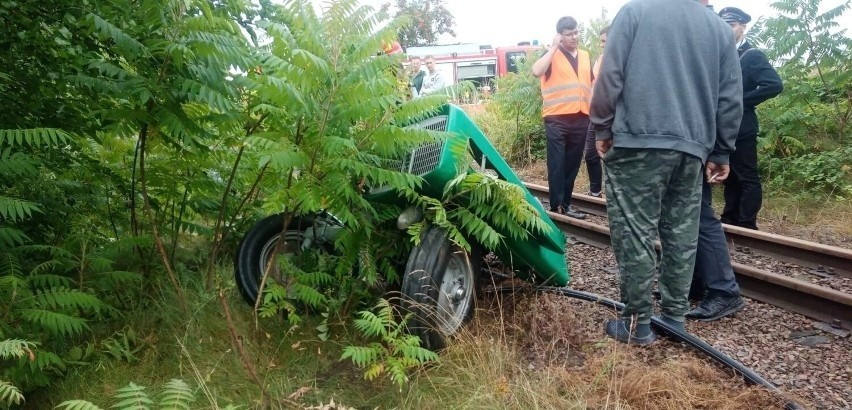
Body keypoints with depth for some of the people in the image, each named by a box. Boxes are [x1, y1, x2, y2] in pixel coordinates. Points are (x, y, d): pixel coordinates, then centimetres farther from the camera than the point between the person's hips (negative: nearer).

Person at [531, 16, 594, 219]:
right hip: (557, 118, -5)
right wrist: (553, 47, -16)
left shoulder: (585, 56, 15)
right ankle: (557, 205, 0)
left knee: (572, 164, 9)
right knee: (557, 164, -3)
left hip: (581, 118, 6)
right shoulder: (553, 55, -1)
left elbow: (591, 84, 23)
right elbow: (537, 71, -21)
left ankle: (566, 203, 17)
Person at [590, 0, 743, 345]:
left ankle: (637, 323, 4)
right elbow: (731, 98, 12)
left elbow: (610, 76, -6)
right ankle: (675, 317, 18)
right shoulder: (720, 28, 14)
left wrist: (602, 128, 4)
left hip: (637, 142, -4)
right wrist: (721, 152, 18)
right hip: (691, 147, 5)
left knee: (634, 234, 0)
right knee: (682, 236, 11)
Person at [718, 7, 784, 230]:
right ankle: (730, 221, 21)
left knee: (747, 178, -2)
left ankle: (746, 227, 1)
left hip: (741, 128, -7)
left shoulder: (753, 55, -5)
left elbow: (775, 85, -17)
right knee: (730, 177, 13)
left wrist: (741, 101, -16)